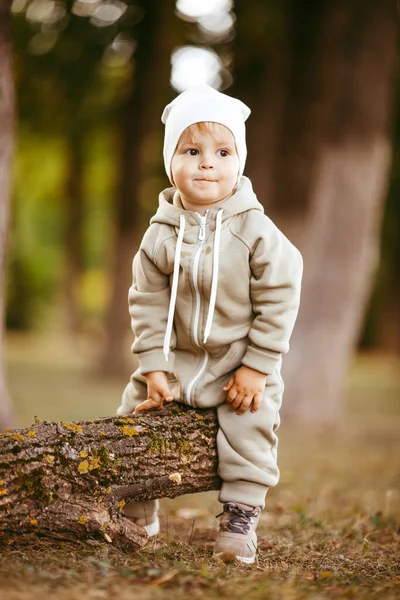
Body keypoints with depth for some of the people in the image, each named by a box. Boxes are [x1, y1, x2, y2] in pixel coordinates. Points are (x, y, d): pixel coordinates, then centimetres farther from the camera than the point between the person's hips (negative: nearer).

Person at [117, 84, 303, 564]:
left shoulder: (256, 231, -15)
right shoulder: (161, 234, -8)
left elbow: (278, 301, -12)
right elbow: (148, 303, -3)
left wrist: (257, 367, -15)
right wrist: (154, 368, -9)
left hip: (242, 362, -3)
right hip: (178, 358, 3)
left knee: (249, 433, -11)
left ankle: (240, 516, 8)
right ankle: (138, 511, 25)